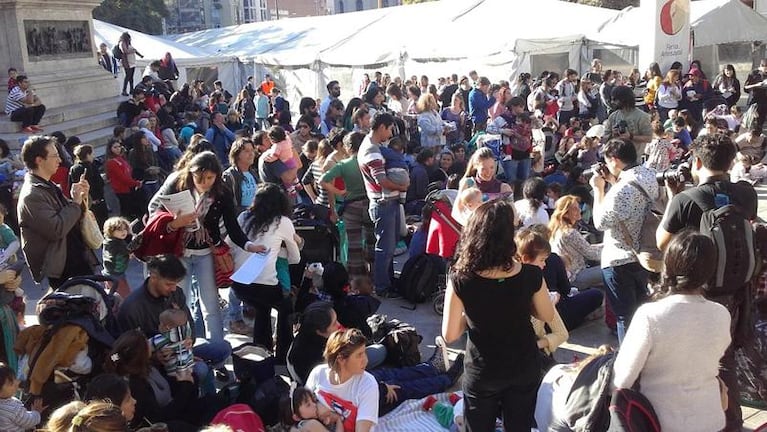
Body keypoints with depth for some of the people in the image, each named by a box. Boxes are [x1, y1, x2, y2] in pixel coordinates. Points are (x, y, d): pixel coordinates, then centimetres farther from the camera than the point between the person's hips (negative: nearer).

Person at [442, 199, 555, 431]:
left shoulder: (460, 279, -25)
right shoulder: (531, 275, -22)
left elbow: (449, 335, -15)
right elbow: (547, 316, -3)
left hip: (481, 373, -1)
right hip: (524, 369, 1)